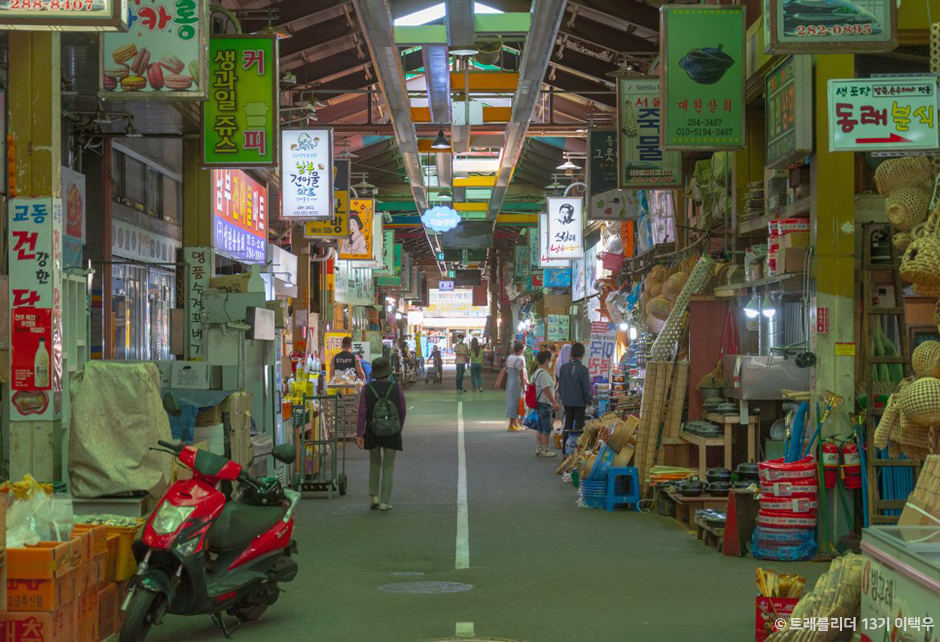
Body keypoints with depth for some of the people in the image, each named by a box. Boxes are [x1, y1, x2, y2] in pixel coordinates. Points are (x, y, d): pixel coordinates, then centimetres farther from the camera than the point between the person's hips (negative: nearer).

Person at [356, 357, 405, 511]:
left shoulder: (367, 389, -6)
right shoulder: (397, 389, -6)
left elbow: (361, 413, -11)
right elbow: (402, 411, 1)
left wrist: (359, 435, -10)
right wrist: (398, 428, 17)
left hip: (372, 433, 1)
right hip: (391, 433, -1)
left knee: (374, 463, 21)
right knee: (388, 467, 6)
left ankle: (374, 496, 12)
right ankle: (384, 502, 2)